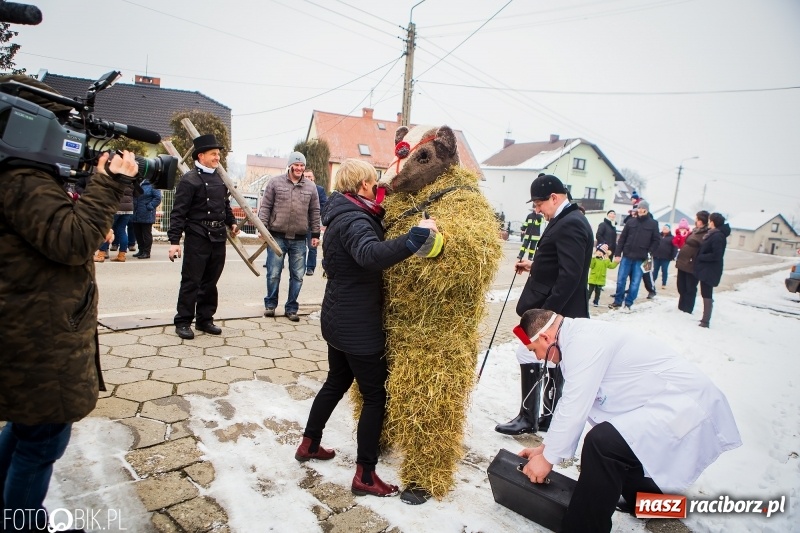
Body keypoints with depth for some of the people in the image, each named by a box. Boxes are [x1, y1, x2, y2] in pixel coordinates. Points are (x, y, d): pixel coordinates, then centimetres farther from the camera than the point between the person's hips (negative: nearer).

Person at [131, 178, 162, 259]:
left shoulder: (152, 184, -9)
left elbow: (157, 198, -14)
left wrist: (149, 207, -17)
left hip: (146, 215, -7)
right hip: (136, 215, 7)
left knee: (146, 234, 1)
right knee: (137, 233, 13)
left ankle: (146, 252, 9)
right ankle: (141, 250, 26)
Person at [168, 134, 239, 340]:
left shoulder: (220, 179, 14)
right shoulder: (189, 179, -8)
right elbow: (178, 212, -12)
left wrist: (232, 222, 11)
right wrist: (174, 240, -17)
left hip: (218, 237, 7)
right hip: (197, 237, -7)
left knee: (211, 281, 12)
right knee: (191, 281, -1)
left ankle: (205, 319, 23)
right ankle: (183, 322, 10)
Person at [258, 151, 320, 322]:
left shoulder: (311, 187, 8)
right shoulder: (275, 182, 2)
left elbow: (314, 212, 10)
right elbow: (265, 207, 2)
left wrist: (315, 234, 7)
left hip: (299, 240, 2)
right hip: (277, 237, -2)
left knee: (297, 276, 5)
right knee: (273, 274, 3)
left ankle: (291, 308, 18)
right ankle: (270, 304, 23)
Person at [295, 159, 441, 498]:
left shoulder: (343, 216, 10)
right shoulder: (354, 220, -23)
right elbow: (372, 255, -44)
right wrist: (415, 236, -50)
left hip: (339, 320, 10)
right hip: (358, 327, -10)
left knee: (336, 382, 25)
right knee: (375, 396, 2)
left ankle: (309, 444, 40)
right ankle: (365, 476, 13)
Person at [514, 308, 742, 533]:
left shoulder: (584, 340, -23)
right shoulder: (579, 336, 8)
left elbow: (574, 408, -21)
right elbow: (570, 402, 15)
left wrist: (548, 457, -9)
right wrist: (546, 446, 18)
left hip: (686, 407, -11)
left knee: (602, 444, -27)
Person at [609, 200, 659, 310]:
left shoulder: (653, 224, 2)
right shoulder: (631, 221, 5)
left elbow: (655, 241, 3)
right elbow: (622, 238, 6)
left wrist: (649, 254, -9)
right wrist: (617, 254, 1)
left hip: (641, 259, -1)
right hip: (627, 256, 1)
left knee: (635, 282, 3)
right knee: (621, 280, 4)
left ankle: (628, 303, 14)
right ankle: (617, 301, 15)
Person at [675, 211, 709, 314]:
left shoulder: (706, 234, -16)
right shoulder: (696, 231, 15)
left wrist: (694, 260, -27)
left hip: (691, 266, -9)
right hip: (683, 263, 9)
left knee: (690, 289, 3)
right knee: (681, 286, 17)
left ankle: (687, 309, 13)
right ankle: (681, 306, 29)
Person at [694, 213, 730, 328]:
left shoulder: (717, 236, -18)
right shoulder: (713, 234, 12)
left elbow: (716, 255, -23)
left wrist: (700, 257, -14)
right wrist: (699, 257, 5)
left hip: (710, 270, -10)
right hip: (706, 269, 10)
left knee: (707, 294, -4)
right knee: (706, 294, 15)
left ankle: (706, 321, 1)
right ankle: (705, 318, 24)